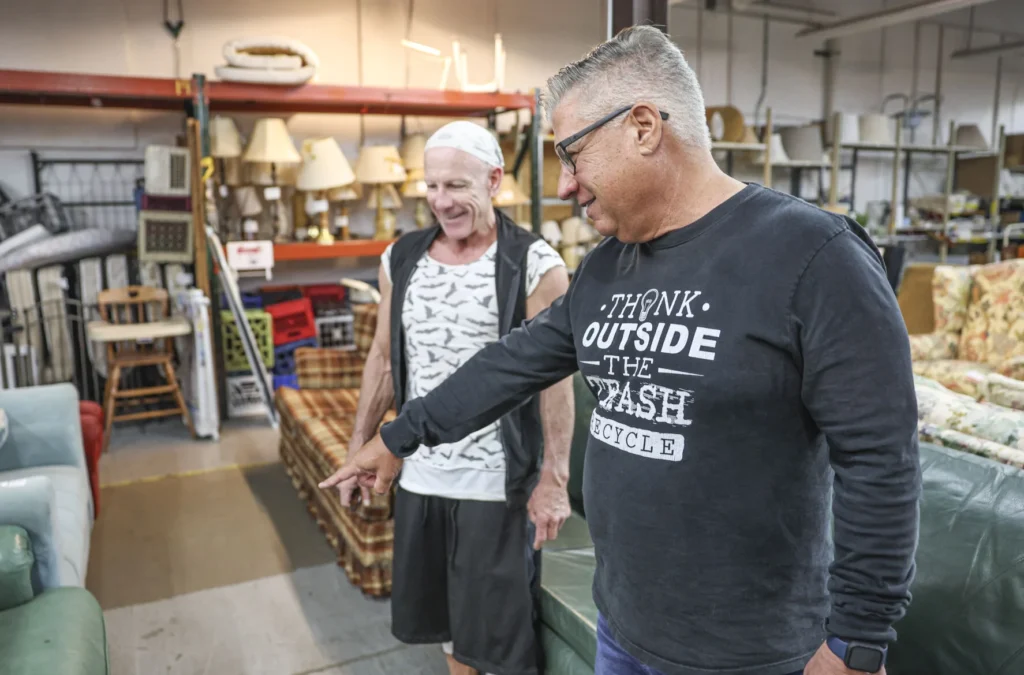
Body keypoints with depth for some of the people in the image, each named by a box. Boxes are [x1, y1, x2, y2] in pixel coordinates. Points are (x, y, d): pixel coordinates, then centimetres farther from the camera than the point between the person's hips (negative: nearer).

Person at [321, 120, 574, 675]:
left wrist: (555, 478, -14)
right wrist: (360, 447, 10)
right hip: (420, 475, 5)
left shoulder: (534, 265, -12)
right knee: (443, 615, 21)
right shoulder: (400, 259, 4)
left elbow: (555, 376, -12)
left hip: (498, 482, -5)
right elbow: (383, 358, 10)